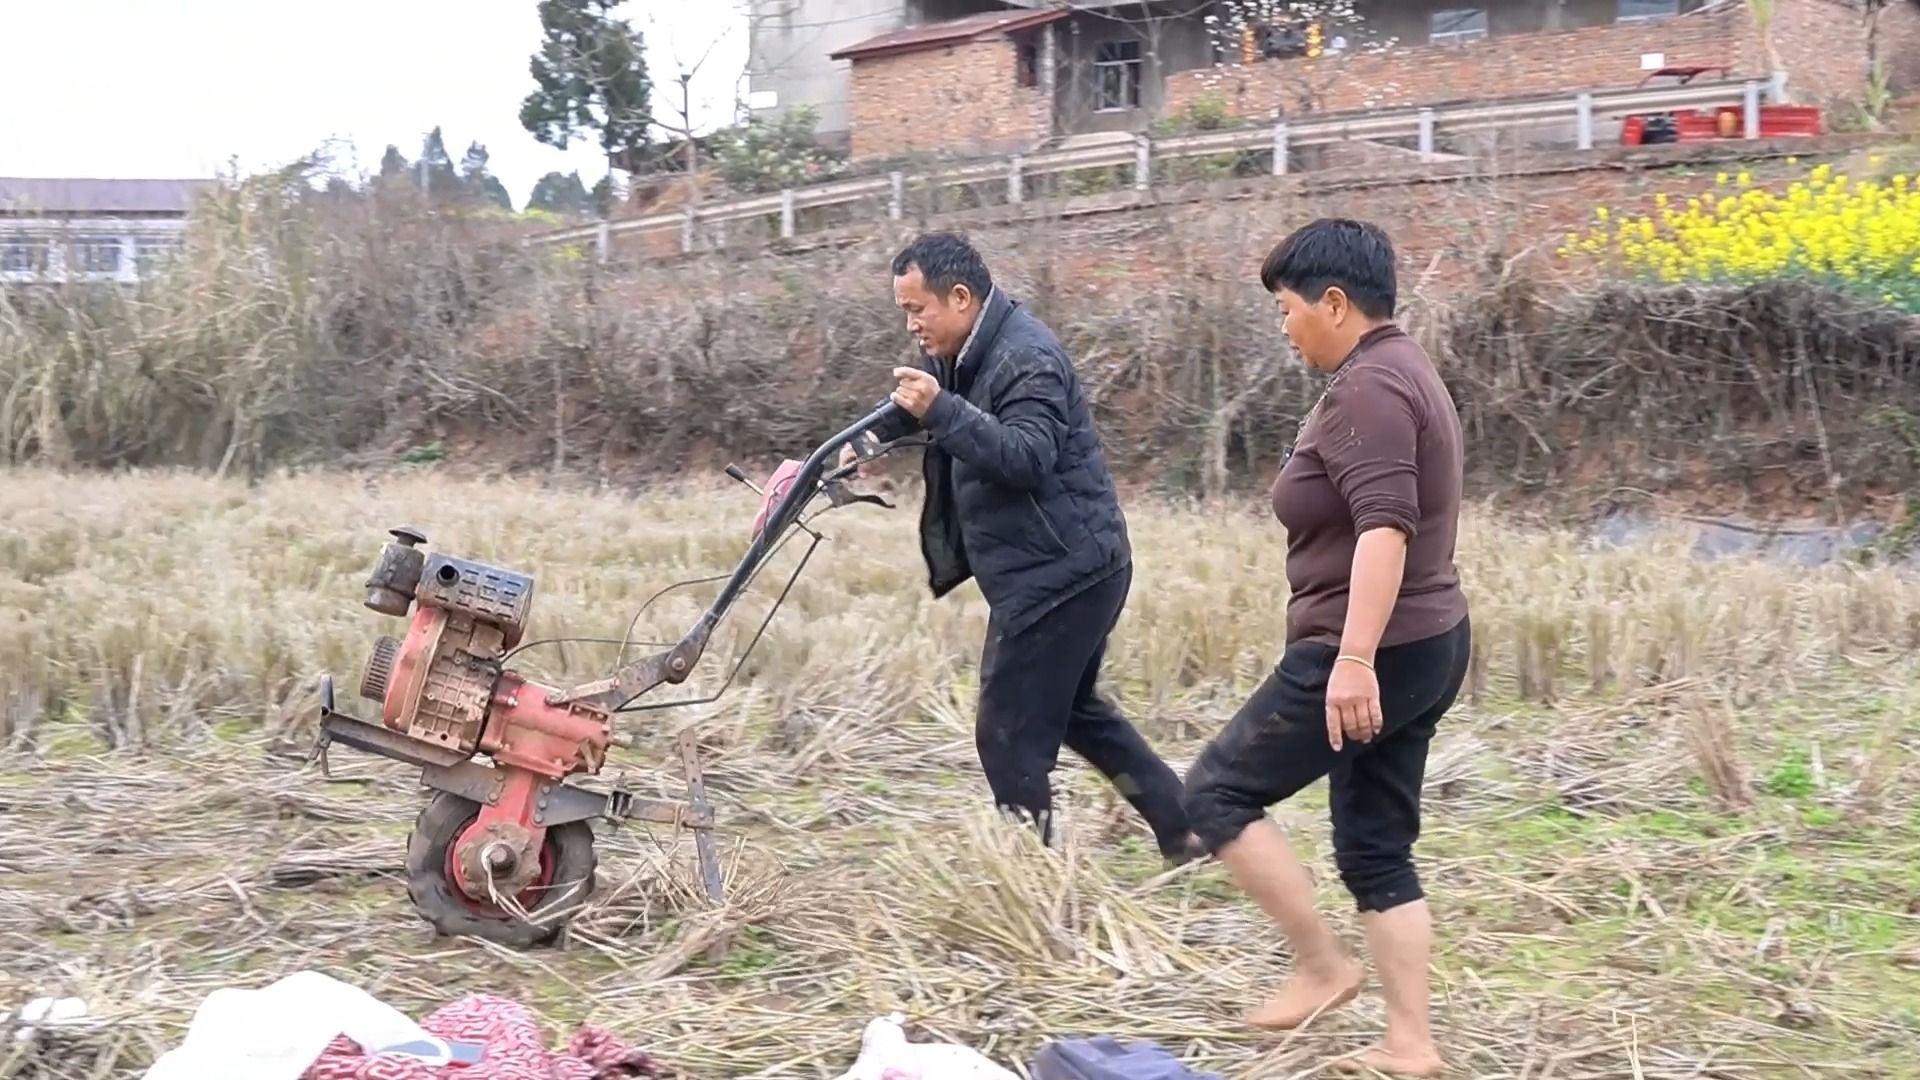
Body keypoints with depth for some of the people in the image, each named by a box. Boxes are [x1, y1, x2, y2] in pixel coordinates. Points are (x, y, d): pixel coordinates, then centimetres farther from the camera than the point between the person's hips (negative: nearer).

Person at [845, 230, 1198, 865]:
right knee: (1074, 710, 23)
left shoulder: (1026, 359, -18)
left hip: (1058, 577, -11)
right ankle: (1185, 829, 29)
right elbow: (912, 403, 29)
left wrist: (940, 410, -34)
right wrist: (873, 436, 10)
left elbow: (1027, 458, -30)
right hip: (1070, 572, 11)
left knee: (1009, 734, -6)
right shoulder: (963, 354, 12)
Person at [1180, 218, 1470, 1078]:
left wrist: (1354, 659, -33)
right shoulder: (1401, 371, 17)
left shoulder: (1365, 388, -16)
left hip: (1374, 655, -11)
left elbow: (1385, 527, -28)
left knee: (1216, 792, -2)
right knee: (1377, 849, 12)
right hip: (1422, 645, 11)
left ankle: (1322, 965, 5)